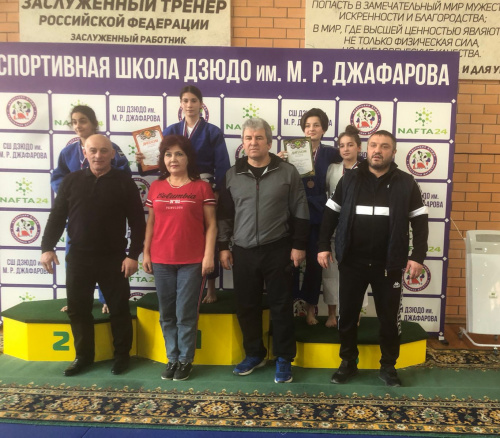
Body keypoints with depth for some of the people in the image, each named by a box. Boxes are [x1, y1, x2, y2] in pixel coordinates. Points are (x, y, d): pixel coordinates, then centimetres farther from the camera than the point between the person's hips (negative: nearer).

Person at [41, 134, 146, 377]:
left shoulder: (124, 182, -3)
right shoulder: (71, 180, 4)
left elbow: (137, 222, -4)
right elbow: (57, 216, 7)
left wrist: (133, 254, -10)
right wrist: (47, 247, -2)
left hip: (113, 258, -2)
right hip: (78, 257, 3)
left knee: (119, 309, 7)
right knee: (77, 308, 10)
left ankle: (121, 355, 25)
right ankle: (83, 355, 28)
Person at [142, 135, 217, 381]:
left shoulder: (201, 187, -2)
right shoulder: (156, 187, 8)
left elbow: (211, 224, -2)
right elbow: (151, 223, 11)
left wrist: (209, 255, -8)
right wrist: (145, 253, 6)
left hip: (192, 261, -3)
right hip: (161, 260, 4)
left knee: (186, 314, 4)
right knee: (167, 314, 12)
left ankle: (186, 360, 21)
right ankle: (172, 358, 27)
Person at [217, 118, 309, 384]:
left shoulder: (287, 172, -1)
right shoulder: (233, 175, 6)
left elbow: (300, 213, 0)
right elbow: (224, 215, 10)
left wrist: (299, 245, -3)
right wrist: (223, 246, 6)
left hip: (277, 251, -2)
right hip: (243, 252, 3)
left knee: (281, 306, 6)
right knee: (247, 307, 11)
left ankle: (284, 359, 21)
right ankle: (254, 354, 30)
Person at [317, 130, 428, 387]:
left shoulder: (406, 183, 0)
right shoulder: (349, 179, 3)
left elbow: (420, 222, 1)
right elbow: (330, 214, 6)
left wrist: (418, 256, -8)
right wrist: (324, 246, -1)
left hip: (389, 265, -1)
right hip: (352, 262, 1)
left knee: (389, 318, 10)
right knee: (347, 315, 10)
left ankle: (388, 366, 30)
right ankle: (348, 363, 29)